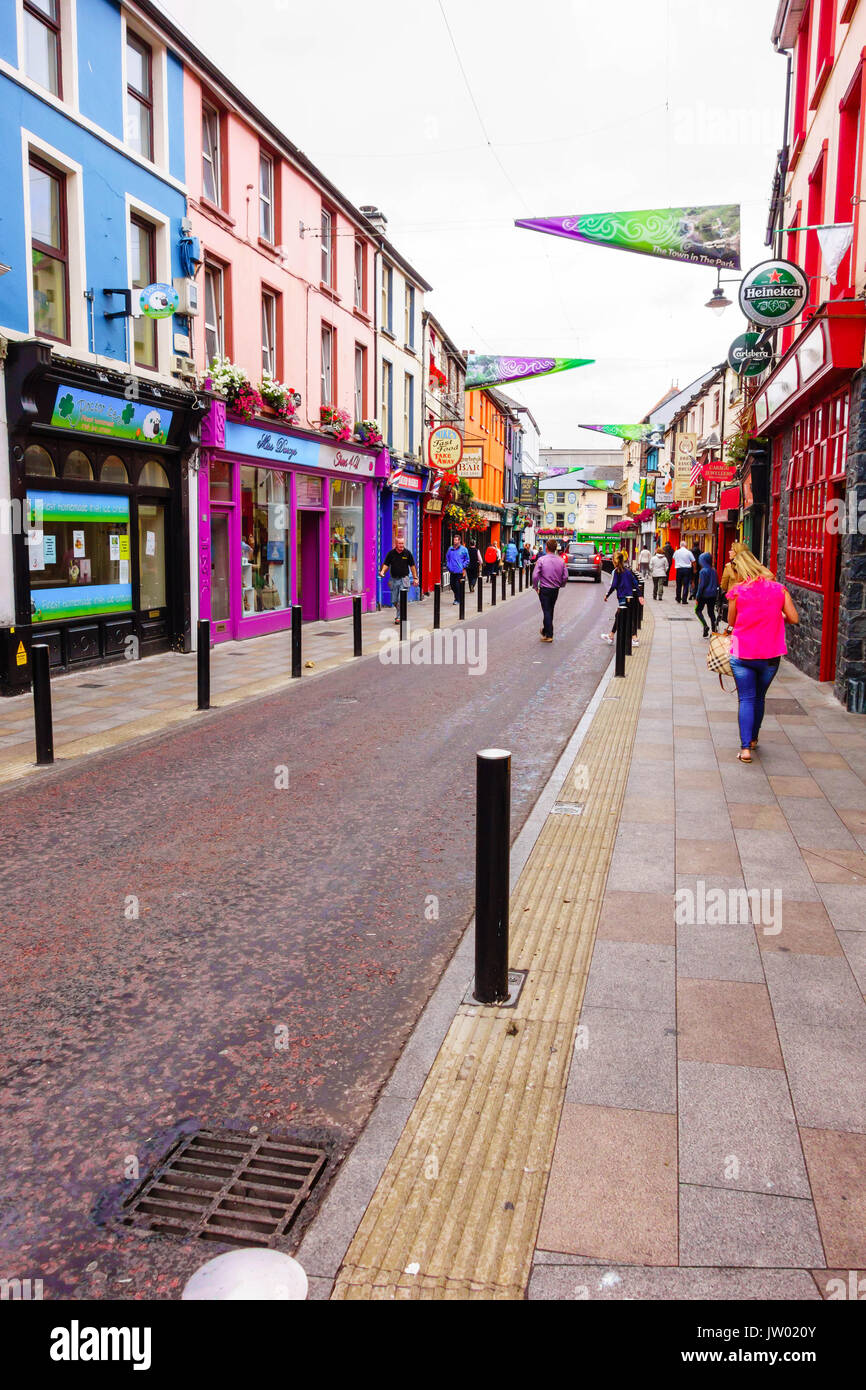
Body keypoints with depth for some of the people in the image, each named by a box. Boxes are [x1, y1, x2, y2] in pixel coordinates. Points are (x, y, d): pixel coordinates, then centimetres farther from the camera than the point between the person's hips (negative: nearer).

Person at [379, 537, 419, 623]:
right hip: (394, 579, 3)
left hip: (404, 579, -3)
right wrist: (382, 571, -12)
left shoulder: (407, 553, 0)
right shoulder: (391, 553, 2)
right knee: (394, 601, 7)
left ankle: (399, 617, -4)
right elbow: (386, 564, 7)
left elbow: (412, 566, 6)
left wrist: (415, 578, 4)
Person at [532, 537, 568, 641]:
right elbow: (565, 576, 1)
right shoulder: (561, 561, 0)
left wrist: (536, 587, -2)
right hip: (555, 590, 4)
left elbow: (535, 575, -16)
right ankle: (545, 630, 35)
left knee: (547, 611, -1)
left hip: (544, 590, -4)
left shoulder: (541, 560, -12)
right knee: (550, 611, 18)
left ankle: (549, 635, -2)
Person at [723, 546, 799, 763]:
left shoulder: (737, 591, -7)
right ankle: (753, 738, 35)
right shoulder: (778, 589, -1)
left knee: (746, 699, 2)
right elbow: (794, 618, -1)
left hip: (742, 654, -3)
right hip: (770, 655, 3)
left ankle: (745, 747, -10)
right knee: (759, 698, 20)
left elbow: (731, 622, 1)